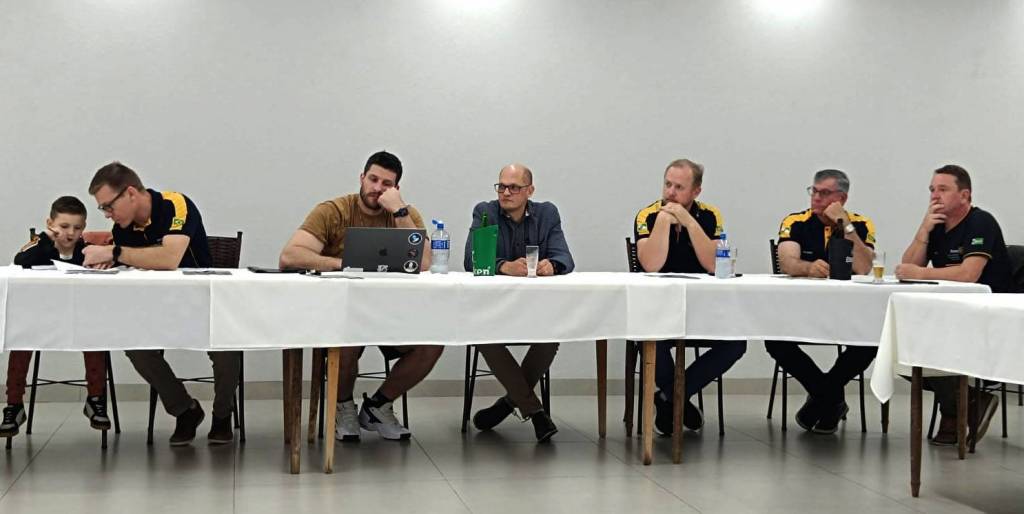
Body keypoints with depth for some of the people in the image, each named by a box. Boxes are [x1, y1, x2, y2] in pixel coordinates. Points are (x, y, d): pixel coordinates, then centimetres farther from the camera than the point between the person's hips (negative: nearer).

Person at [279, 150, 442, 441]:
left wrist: (400, 211, -17)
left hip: (390, 310, 3)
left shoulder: (406, 215, 4)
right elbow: (289, 257, -18)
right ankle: (343, 407, -1)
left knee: (433, 342, -21)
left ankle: (378, 406, 5)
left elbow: (424, 264, -14)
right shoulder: (333, 211, -4)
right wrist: (345, 264, -27)